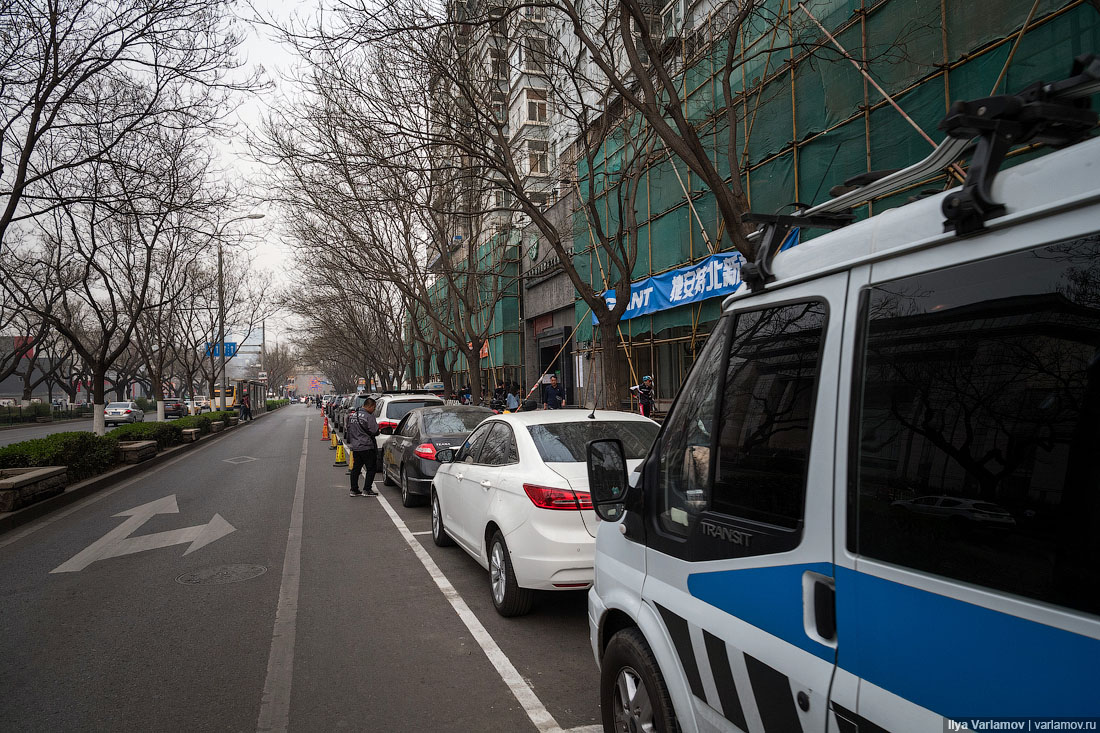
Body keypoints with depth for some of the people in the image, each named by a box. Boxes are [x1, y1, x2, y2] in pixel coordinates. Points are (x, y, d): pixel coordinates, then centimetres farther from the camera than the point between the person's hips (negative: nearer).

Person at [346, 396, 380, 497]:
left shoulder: (352, 415, 10)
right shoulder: (369, 417, -15)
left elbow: (349, 430, 18)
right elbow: (374, 432, -15)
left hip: (355, 447, 7)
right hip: (366, 447, -7)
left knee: (355, 468, 13)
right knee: (370, 469, 2)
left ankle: (354, 490, 15)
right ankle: (367, 489, 0)